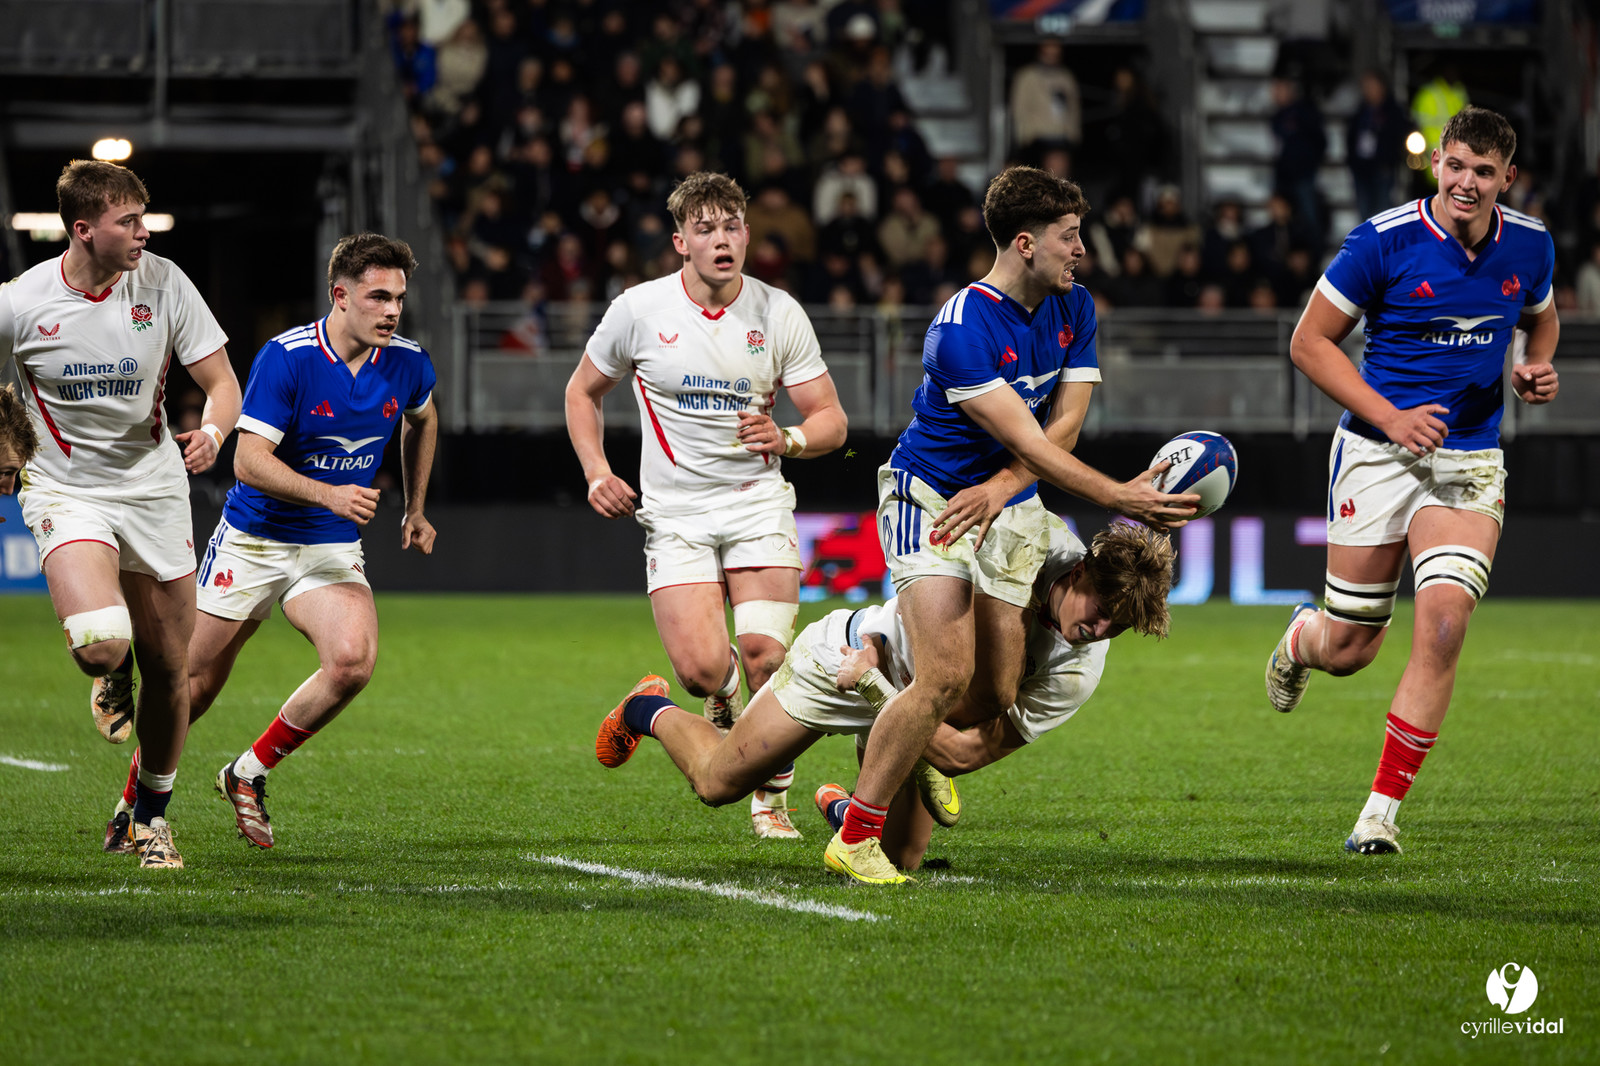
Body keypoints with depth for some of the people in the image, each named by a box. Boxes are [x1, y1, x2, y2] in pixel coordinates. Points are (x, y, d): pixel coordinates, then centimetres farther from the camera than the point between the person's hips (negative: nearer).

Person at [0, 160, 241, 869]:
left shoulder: (163, 283, -6)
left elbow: (222, 383, -3)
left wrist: (211, 430, -23)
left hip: (153, 487, 3)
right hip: (65, 491, -3)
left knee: (168, 668, 5)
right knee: (101, 643, -27)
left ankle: (153, 815, 27)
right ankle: (112, 677, 13)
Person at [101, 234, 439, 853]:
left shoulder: (407, 365, -4)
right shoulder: (286, 357, -19)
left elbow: (422, 420, 21)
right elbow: (250, 460, -23)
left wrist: (415, 510, 22)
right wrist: (329, 493, -35)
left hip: (333, 549, 3)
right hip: (253, 540, -3)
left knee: (353, 661, -24)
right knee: (196, 686, 3)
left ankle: (249, 774, -4)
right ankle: (133, 803, 27)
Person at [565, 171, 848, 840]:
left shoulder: (779, 314, -3)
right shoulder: (639, 310, -5)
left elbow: (830, 421, 1)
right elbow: (583, 391, 12)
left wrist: (786, 440, -20)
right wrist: (596, 471, -1)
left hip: (758, 502, 1)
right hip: (675, 514, -1)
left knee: (766, 653, -15)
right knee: (701, 667, -17)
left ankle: (772, 800, 7)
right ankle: (721, 702, 23)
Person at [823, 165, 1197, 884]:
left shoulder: (1073, 309, 1)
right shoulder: (962, 330, -24)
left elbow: (1063, 427, -1)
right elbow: (1029, 443, -27)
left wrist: (998, 489, -19)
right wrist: (1120, 499, -35)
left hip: (1011, 507, 7)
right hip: (930, 497, -7)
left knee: (1000, 696, -1)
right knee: (946, 677, -21)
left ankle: (920, 754, 33)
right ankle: (855, 839, -10)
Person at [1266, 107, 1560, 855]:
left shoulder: (1529, 246, 1)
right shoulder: (1384, 241, -12)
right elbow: (1310, 342, -6)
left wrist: (1536, 369, 1)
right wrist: (1389, 417, -15)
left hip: (1472, 463, 2)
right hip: (1379, 453, -2)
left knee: (1444, 623, -17)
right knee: (1348, 648, 3)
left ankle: (1382, 811, -9)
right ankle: (1301, 637, 44)